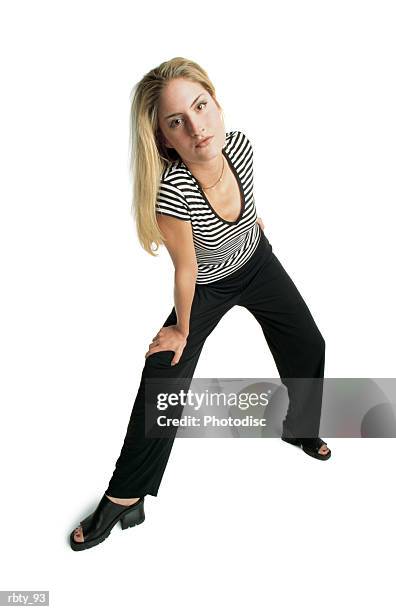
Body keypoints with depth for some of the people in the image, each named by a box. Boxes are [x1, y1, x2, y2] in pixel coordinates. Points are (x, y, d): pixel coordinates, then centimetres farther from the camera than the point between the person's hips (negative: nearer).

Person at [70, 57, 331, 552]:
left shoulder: (239, 143, -25)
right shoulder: (170, 191, -40)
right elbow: (186, 269, -26)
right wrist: (182, 329, -11)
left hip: (258, 265, 5)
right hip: (207, 288, -5)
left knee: (308, 347, 13)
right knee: (161, 383, -8)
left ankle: (300, 429, 44)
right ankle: (123, 500, 10)